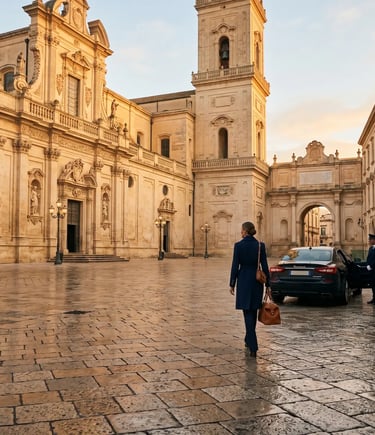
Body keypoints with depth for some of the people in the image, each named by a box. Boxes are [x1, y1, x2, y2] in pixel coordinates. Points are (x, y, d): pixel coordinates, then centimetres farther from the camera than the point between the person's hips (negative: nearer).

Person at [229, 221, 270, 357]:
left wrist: (231, 284, 1)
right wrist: (267, 284, 5)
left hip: (243, 281, -3)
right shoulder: (260, 245, -2)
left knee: (248, 313, -1)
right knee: (253, 311, 19)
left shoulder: (238, 245, -9)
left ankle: (253, 347, -9)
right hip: (257, 281, 3)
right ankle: (249, 340, 34)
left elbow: (235, 266, -8)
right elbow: (264, 266, -2)